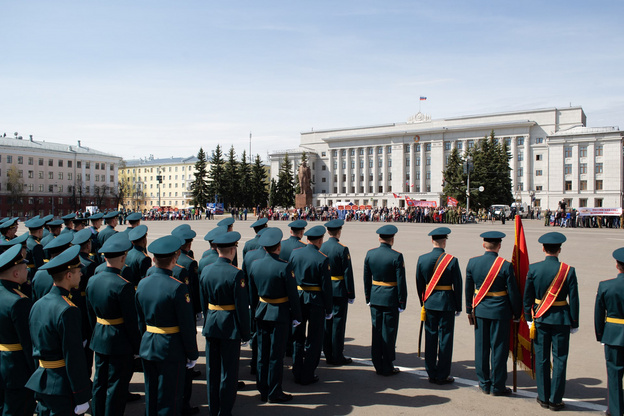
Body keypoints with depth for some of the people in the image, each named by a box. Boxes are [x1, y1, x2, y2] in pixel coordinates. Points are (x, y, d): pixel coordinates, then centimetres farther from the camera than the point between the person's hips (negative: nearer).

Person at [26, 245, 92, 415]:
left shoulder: (38, 304, 5)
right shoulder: (67, 310, -22)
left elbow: (34, 345, 14)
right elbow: (74, 357, -20)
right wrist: (82, 398, -14)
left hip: (41, 382, 8)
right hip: (62, 388, -8)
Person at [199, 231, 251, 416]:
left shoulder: (206, 270, 0)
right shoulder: (236, 273, -18)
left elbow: (203, 302, 9)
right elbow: (242, 306, -15)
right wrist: (245, 332, -6)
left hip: (211, 325, 6)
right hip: (230, 327, -6)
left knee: (212, 370, 16)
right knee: (228, 372, 6)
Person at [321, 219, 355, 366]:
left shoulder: (321, 247, 2)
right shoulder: (342, 249, -13)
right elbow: (347, 273, -13)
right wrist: (351, 294, -6)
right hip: (339, 291, -5)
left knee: (326, 322, 11)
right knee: (338, 323, 2)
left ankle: (328, 355, 20)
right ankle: (337, 357, 9)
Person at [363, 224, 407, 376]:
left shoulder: (370, 254, 0)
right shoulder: (396, 256, -14)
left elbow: (366, 278, 7)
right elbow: (401, 282, -12)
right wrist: (402, 302, -3)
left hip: (375, 298, 4)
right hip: (391, 299, -4)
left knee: (376, 331, 12)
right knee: (388, 332, 5)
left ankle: (378, 365, 20)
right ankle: (387, 367, 15)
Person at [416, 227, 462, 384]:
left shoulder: (422, 259, -2)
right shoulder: (452, 260, -11)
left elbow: (419, 283, 5)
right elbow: (457, 286, -6)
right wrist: (458, 307, 4)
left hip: (429, 303, 3)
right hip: (447, 303, -3)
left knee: (430, 338, 11)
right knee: (445, 339, 6)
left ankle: (431, 374, 19)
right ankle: (442, 376, 13)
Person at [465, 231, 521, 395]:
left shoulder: (472, 262, -3)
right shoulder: (505, 266, -14)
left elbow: (468, 289, 5)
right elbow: (513, 292, -8)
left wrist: (469, 309, 14)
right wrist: (517, 313, 4)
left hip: (480, 310, 3)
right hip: (500, 311, -3)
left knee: (481, 347, 12)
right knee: (499, 348, 8)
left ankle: (484, 383, 23)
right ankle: (497, 386, 18)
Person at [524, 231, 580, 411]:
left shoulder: (533, 268, -6)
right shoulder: (568, 270, -10)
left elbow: (527, 297, -1)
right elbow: (574, 300, -6)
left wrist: (529, 318, 10)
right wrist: (574, 323, 4)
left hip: (540, 319, 1)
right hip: (561, 320, -1)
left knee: (541, 359, 10)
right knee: (559, 360, 8)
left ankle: (543, 398, 20)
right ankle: (555, 400, 14)